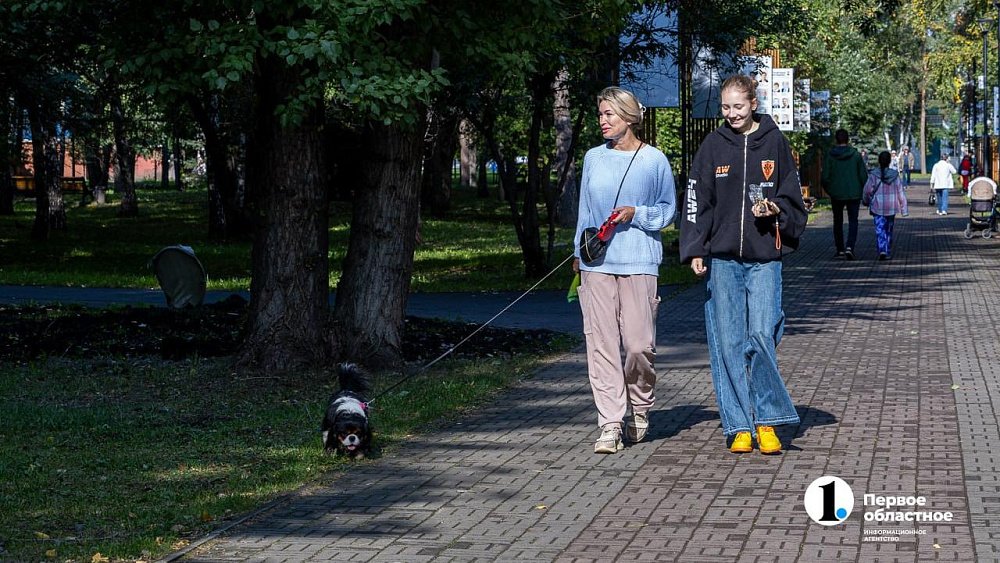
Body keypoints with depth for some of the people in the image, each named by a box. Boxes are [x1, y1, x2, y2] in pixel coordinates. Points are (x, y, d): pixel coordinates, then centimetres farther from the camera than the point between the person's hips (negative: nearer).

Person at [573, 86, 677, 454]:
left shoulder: (654, 160, 3)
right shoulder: (594, 158, 12)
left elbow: (668, 210, 8)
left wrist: (636, 213, -9)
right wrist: (579, 254, 16)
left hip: (639, 263, -3)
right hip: (597, 263, 3)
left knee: (639, 344, -6)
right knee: (601, 344, -4)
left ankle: (640, 411, 20)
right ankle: (609, 426, -2)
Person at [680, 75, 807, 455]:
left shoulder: (774, 142, 5)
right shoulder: (713, 145, 6)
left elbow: (792, 197, 12)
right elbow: (696, 199, 5)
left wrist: (775, 208, -10)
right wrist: (695, 250, -4)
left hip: (764, 257, -1)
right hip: (722, 257, 1)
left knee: (762, 335, -11)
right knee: (728, 342, -1)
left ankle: (767, 422, 3)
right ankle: (739, 427, 6)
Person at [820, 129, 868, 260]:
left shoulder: (830, 156, -6)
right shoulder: (856, 155, -5)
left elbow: (824, 177, -6)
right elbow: (864, 175, -3)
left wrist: (829, 190, 10)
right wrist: (862, 190, 11)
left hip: (836, 195, 1)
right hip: (854, 194, -1)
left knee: (838, 221, 16)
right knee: (853, 221, 4)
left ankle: (840, 249, 18)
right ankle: (850, 247, -16)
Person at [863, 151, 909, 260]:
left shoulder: (873, 175, -8)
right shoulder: (895, 175, -3)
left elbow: (868, 190, -6)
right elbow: (900, 192, -1)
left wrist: (866, 201, 15)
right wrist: (904, 208, 4)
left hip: (877, 207, -2)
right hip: (891, 207, 2)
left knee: (879, 230, -4)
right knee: (889, 230, 16)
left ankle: (882, 250, -23)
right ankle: (888, 253, 21)